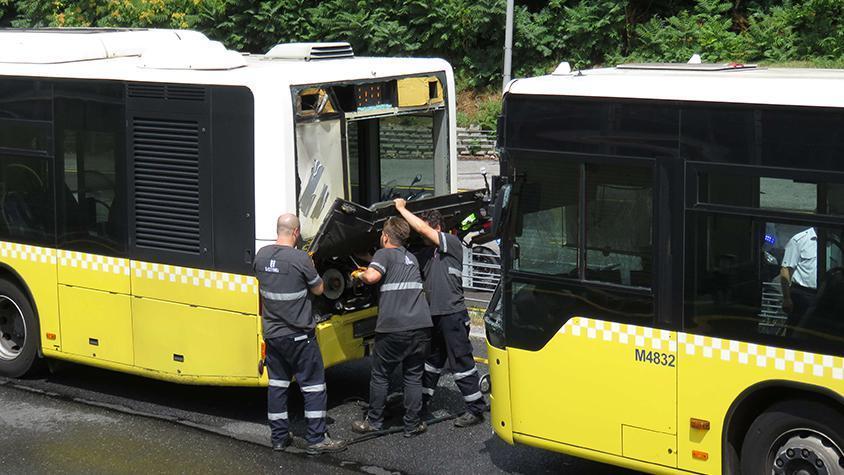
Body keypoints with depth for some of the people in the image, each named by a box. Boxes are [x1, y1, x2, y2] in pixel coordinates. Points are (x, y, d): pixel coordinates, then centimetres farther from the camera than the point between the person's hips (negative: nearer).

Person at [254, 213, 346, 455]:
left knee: (277, 384, 13)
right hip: (298, 334, -6)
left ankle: (278, 436, 18)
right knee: (313, 385, 2)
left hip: (272, 333, 6)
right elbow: (318, 289, -4)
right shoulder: (300, 258, -18)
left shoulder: (262, 255, 0)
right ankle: (316, 439, 2)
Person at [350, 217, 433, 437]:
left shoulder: (385, 254, -1)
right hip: (421, 326, 5)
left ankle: (374, 421, 19)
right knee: (413, 377, 13)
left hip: (393, 328, -5)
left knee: (380, 376, 10)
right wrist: (369, 270, 38)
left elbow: (372, 276, -20)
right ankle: (413, 425, 14)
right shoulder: (412, 258, 20)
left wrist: (359, 274, 1)